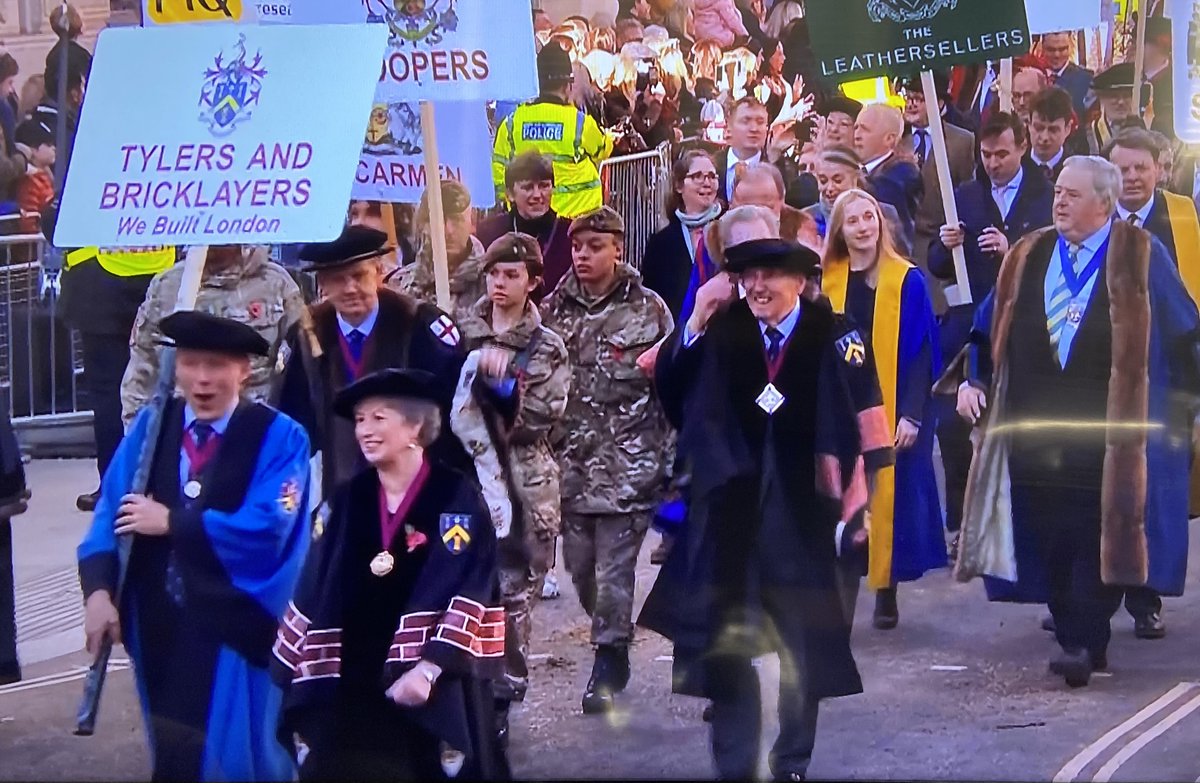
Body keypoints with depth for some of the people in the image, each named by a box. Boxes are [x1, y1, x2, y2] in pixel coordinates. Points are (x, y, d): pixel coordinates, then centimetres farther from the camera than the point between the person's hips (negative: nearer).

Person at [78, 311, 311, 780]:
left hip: (235, 627, -4)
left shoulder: (279, 437, -8)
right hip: (159, 621, 4)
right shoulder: (150, 426, 5)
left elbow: (267, 528, -19)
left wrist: (173, 522, -13)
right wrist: (99, 589, -15)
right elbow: (112, 510, -1)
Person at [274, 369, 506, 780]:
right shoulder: (346, 501, 8)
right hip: (345, 685, 4)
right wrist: (292, 668, 7)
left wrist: (428, 669, -23)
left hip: (432, 686, -4)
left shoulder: (458, 499, -7)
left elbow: (466, 592, -14)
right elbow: (312, 589, 11)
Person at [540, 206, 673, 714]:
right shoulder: (554, 310, 6)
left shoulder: (648, 310, -2)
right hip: (570, 460, 4)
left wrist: (670, 460, -3)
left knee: (614, 567, -4)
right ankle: (613, 645, 27)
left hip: (628, 463, -4)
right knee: (579, 564, 7)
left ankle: (609, 660, 8)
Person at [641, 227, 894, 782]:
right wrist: (696, 321, -15)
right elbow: (668, 387, -5)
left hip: (805, 518, -2)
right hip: (732, 514, 2)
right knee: (725, 645, 6)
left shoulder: (834, 337, -8)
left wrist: (855, 503, -15)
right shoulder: (723, 332, 1)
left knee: (804, 649, 11)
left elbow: (866, 424, -10)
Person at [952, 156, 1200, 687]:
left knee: (1098, 536, -7)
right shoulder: (1028, 257, 12)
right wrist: (974, 380, 5)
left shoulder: (1140, 257, 1)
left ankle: (1085, 643, -7)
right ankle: (1074, 634, 12)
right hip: (1036, 427, 4)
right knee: (1050, 538, 3)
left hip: (1108, 430, -4)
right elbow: (989, 327, 18)